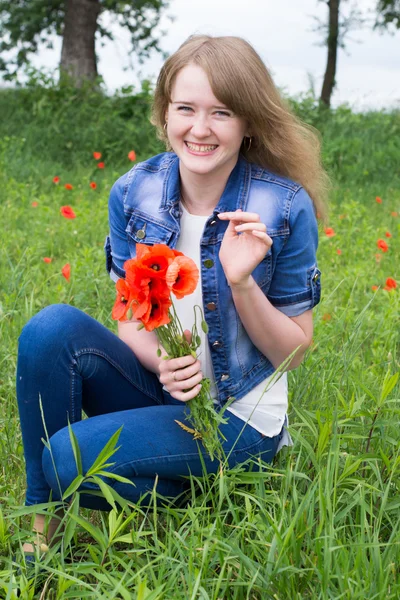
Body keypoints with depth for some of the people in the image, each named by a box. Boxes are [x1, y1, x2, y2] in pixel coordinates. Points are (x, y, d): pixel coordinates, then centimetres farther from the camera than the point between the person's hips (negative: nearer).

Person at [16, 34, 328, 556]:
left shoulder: (286, 208, -16)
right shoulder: (133, 193, -6)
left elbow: (294, 352, -9)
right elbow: (131, 319, 1)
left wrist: (241, 282, -27)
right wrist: (161, 362, -23)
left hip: (238, 416, -4)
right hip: (157, 388, 5)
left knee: (69, 457, -24)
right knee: (51, 327, -24)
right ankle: (43, 526, -10)